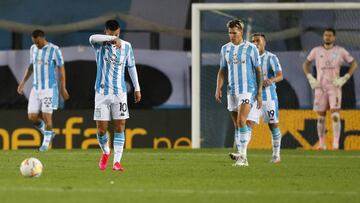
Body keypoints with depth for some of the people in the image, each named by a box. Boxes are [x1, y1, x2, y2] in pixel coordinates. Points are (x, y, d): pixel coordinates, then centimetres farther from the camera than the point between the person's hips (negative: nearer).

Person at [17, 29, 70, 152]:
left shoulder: (54, 50, -10)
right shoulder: (33, 49, 7)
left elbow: (61, 69, -6)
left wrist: (63, 88, -8)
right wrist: (23, 82, 14)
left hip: (49, 88, -5)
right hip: (36, 88, 6)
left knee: (46, 116, -8)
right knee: (32, 117, -1)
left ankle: (46, 142, 8)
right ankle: (49, 134, 23)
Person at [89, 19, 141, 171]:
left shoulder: (126, 46, 3)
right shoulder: (99, 44, -5)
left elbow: (131, 67, 15)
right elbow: (92, 38, -31)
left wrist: (137, 88, 16)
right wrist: (112, 39, -42)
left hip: (120, 92, 1)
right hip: (102, 92, -1)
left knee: (120, 127, -6)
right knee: (101, 129, -2)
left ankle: (117, 161, -3)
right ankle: (105, 152, 25)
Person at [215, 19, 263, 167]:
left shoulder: (250, 48, -4)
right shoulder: (225, 49, 10)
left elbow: (258, 71, -1)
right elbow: (222, 71, 15)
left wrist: (259, 93, -4)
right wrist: (218, 89, 1)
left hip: (247, 90, -5)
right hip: (232, 92, 5)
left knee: (241, 121, -20)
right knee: (236, 125, 7)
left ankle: (243, 156, -18)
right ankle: (242, 159, 12)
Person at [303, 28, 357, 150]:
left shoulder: (340, 51, 1)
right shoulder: (316, 51, 6)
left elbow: (354, 64, 6)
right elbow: (306, 64, 18)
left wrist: (344, 79, -5)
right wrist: (310, 78, 3)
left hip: (334, 87, -2)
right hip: (320, 87, 2)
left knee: (335, 115, -15)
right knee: (321, 117, 4)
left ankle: (336, 143, -15)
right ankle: (321, 144, 13)